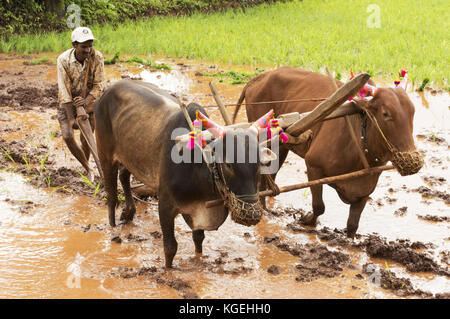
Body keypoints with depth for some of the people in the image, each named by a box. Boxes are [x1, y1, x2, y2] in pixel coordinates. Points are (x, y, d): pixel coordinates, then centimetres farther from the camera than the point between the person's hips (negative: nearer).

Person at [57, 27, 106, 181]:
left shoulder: (97, 57, -19)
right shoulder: (63, 60, -22)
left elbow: (99, 85, -15)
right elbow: (64, 91, -22)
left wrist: (86, 101, -33)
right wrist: (71, 119, -24)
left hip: (90, 100, 0)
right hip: (69, 103, 0)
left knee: (86, 139, 0)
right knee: (67, 136, -14)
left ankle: (86, 172, 22)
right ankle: (87, 168, 1)